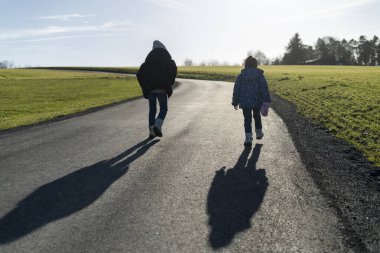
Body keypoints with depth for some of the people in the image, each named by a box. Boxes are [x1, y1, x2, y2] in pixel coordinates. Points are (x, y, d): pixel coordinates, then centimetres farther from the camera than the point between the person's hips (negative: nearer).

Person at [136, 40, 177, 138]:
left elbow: (139, 74, 7)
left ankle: (152, 131, 11)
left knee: (152, 110, 13)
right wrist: (169, 85, 0)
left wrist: (145, 87, 13)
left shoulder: (148, 61, 15)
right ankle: (157, 126, -15)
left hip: (150, 89, 3)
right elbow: (173, 70, -11)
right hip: (162, 89, -3)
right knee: (163, 109, 9)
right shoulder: (168, 60, 6)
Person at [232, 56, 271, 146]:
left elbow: (236, 90, 1)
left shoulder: (241, 76, 0)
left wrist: (235, 102, 8)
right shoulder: (259, 75, -2)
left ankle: (248, 138, -5)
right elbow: (264, 88, -9)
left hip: (245, 102, -1)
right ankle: (259, 133, 37)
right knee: (257, 116, 22)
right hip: (257, 101, 1)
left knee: (247, 119, 3)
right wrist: (266, 101, -9)